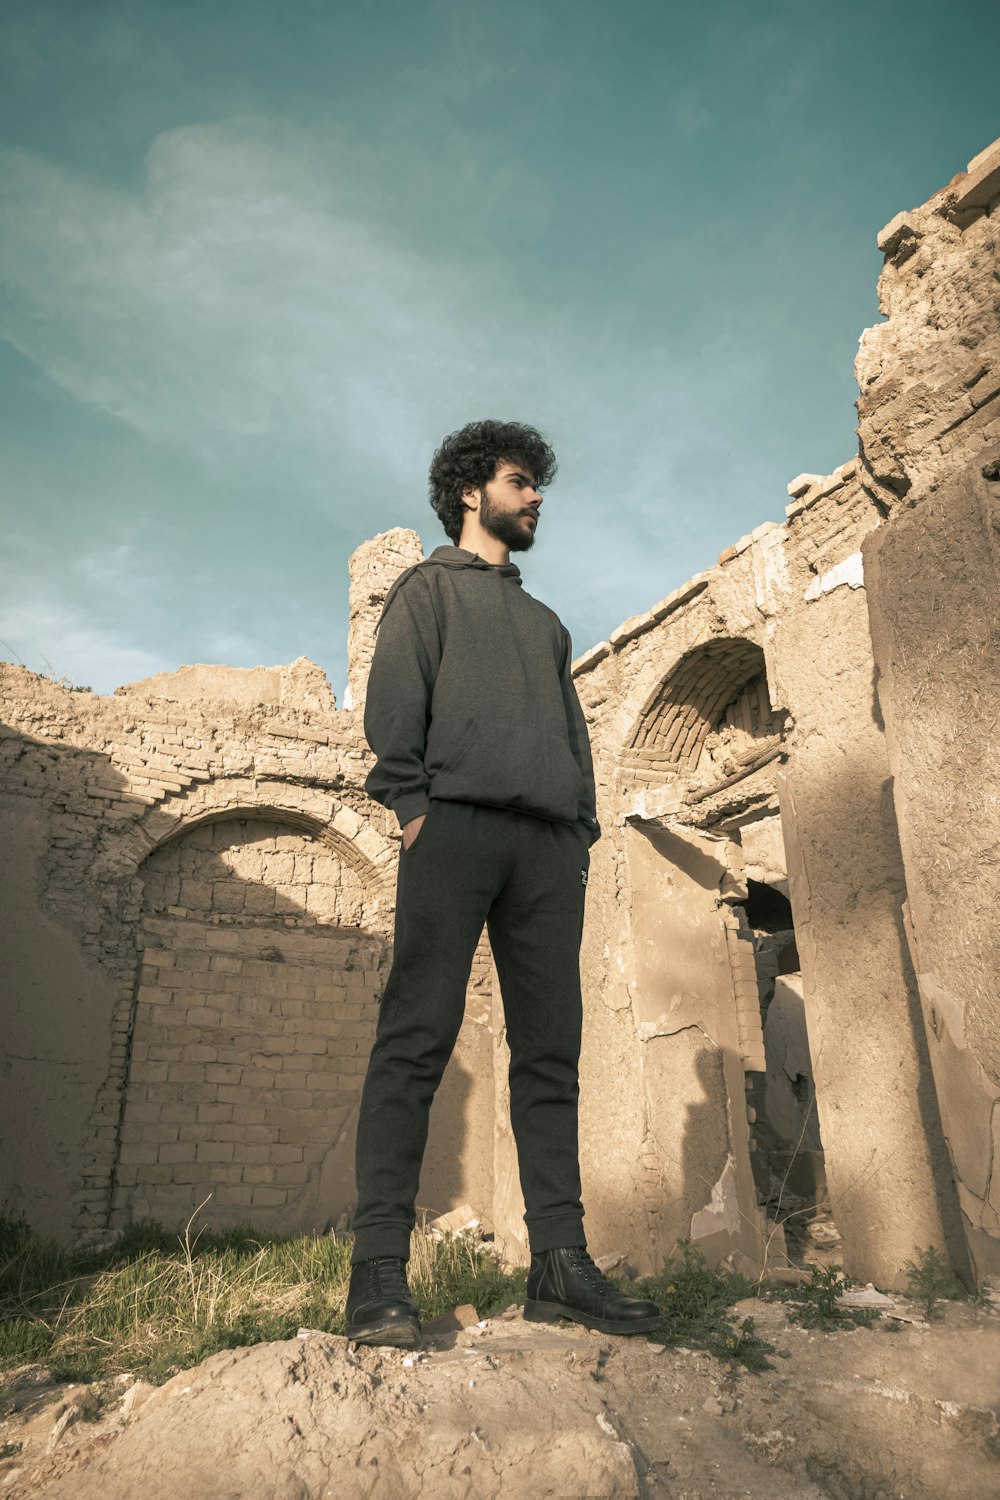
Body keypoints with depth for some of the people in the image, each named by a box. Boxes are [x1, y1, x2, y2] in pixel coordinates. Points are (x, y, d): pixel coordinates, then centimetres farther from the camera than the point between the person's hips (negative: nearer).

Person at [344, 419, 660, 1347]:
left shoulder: (545, 622, 33)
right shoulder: (430, 585, 17)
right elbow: (393, 697, 2)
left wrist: (583, 829, 10)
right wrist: (410, 801, -12)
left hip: (549, 842, 6)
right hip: (456, 822, -5)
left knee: (551, 1052, 0)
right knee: (417, 1040, -11)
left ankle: (559, 1264, 3)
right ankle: (379, 1274, -8)